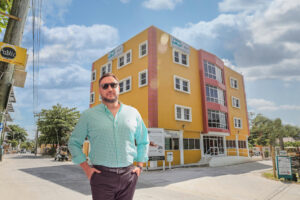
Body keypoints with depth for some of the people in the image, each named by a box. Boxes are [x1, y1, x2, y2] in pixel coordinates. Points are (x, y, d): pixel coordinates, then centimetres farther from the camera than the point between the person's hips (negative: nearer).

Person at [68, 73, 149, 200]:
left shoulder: (133, 113, 5)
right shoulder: (88, 115, 1)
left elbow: (143, 142, 14)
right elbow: (74, 143, 7)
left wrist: (139, 166, 7)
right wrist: (86, 168, -1)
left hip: (128, 176, 2)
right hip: (102, 176, -2)